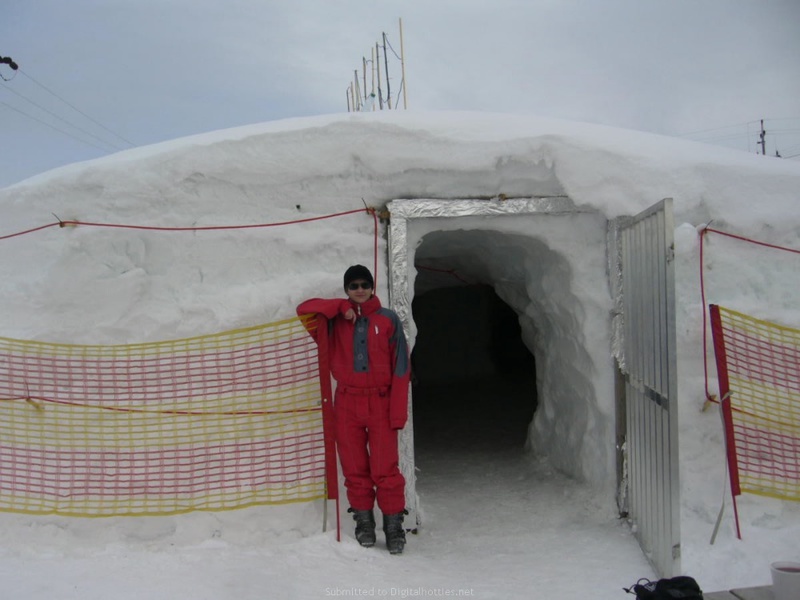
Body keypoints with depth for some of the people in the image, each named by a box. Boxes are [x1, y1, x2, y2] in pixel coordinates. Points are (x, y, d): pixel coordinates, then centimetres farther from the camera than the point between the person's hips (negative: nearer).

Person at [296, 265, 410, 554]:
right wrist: (342, 306, -10)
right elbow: (304, 309, -5)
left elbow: (400, 368, -1)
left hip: (380, 403, -2)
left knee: (385, 468, -4)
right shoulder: (336, 320, 8)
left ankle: (393, 524, 6)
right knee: (354, 469, 7)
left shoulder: (388, 319, 2)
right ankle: (363, 521, 18)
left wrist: (398, 412, -9)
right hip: (347, 403, 2)